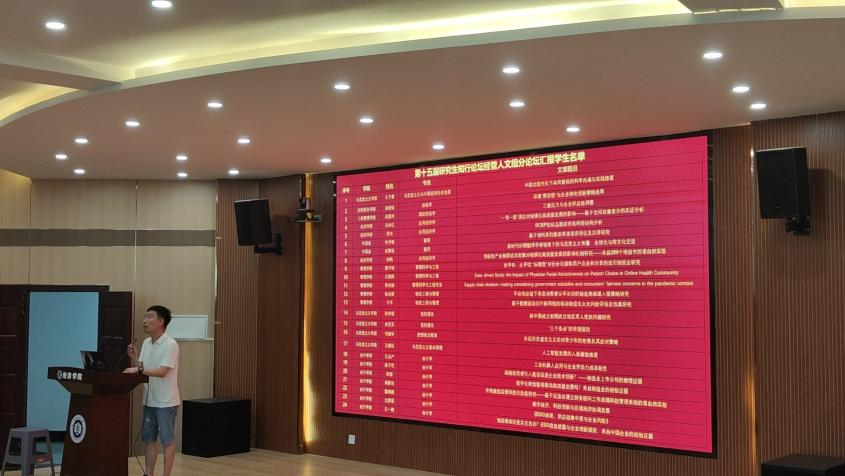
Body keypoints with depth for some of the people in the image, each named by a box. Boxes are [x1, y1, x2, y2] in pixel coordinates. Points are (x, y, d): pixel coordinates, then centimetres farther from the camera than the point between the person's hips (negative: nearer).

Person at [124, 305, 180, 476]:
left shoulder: (170, 344, -15)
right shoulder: (146, 343, 9)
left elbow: (162, 372, -23)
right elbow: (141, 369, 11)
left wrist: (138, 370, -27)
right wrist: (134, 357, -5)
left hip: (166, 402, -8)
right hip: (149, 400, 8)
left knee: (167, 440, 0)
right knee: (148, 439, 12)